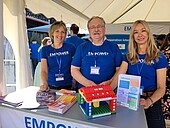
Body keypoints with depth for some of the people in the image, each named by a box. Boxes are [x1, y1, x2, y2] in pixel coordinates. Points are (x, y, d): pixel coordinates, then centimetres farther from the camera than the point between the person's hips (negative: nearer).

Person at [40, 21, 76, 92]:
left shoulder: (70, 47, -1)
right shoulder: (45, 49, 2)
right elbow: (44, 71, -5)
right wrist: (45, 83, -23)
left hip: (68, 87, -1)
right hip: (51, 87, 1)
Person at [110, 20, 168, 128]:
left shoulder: (158, 57, -7)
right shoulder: (129, 57, 3)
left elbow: (161, 88, -10)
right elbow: (118, 76, -8)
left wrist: (149, 101, -28)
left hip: (151, 103, -3)